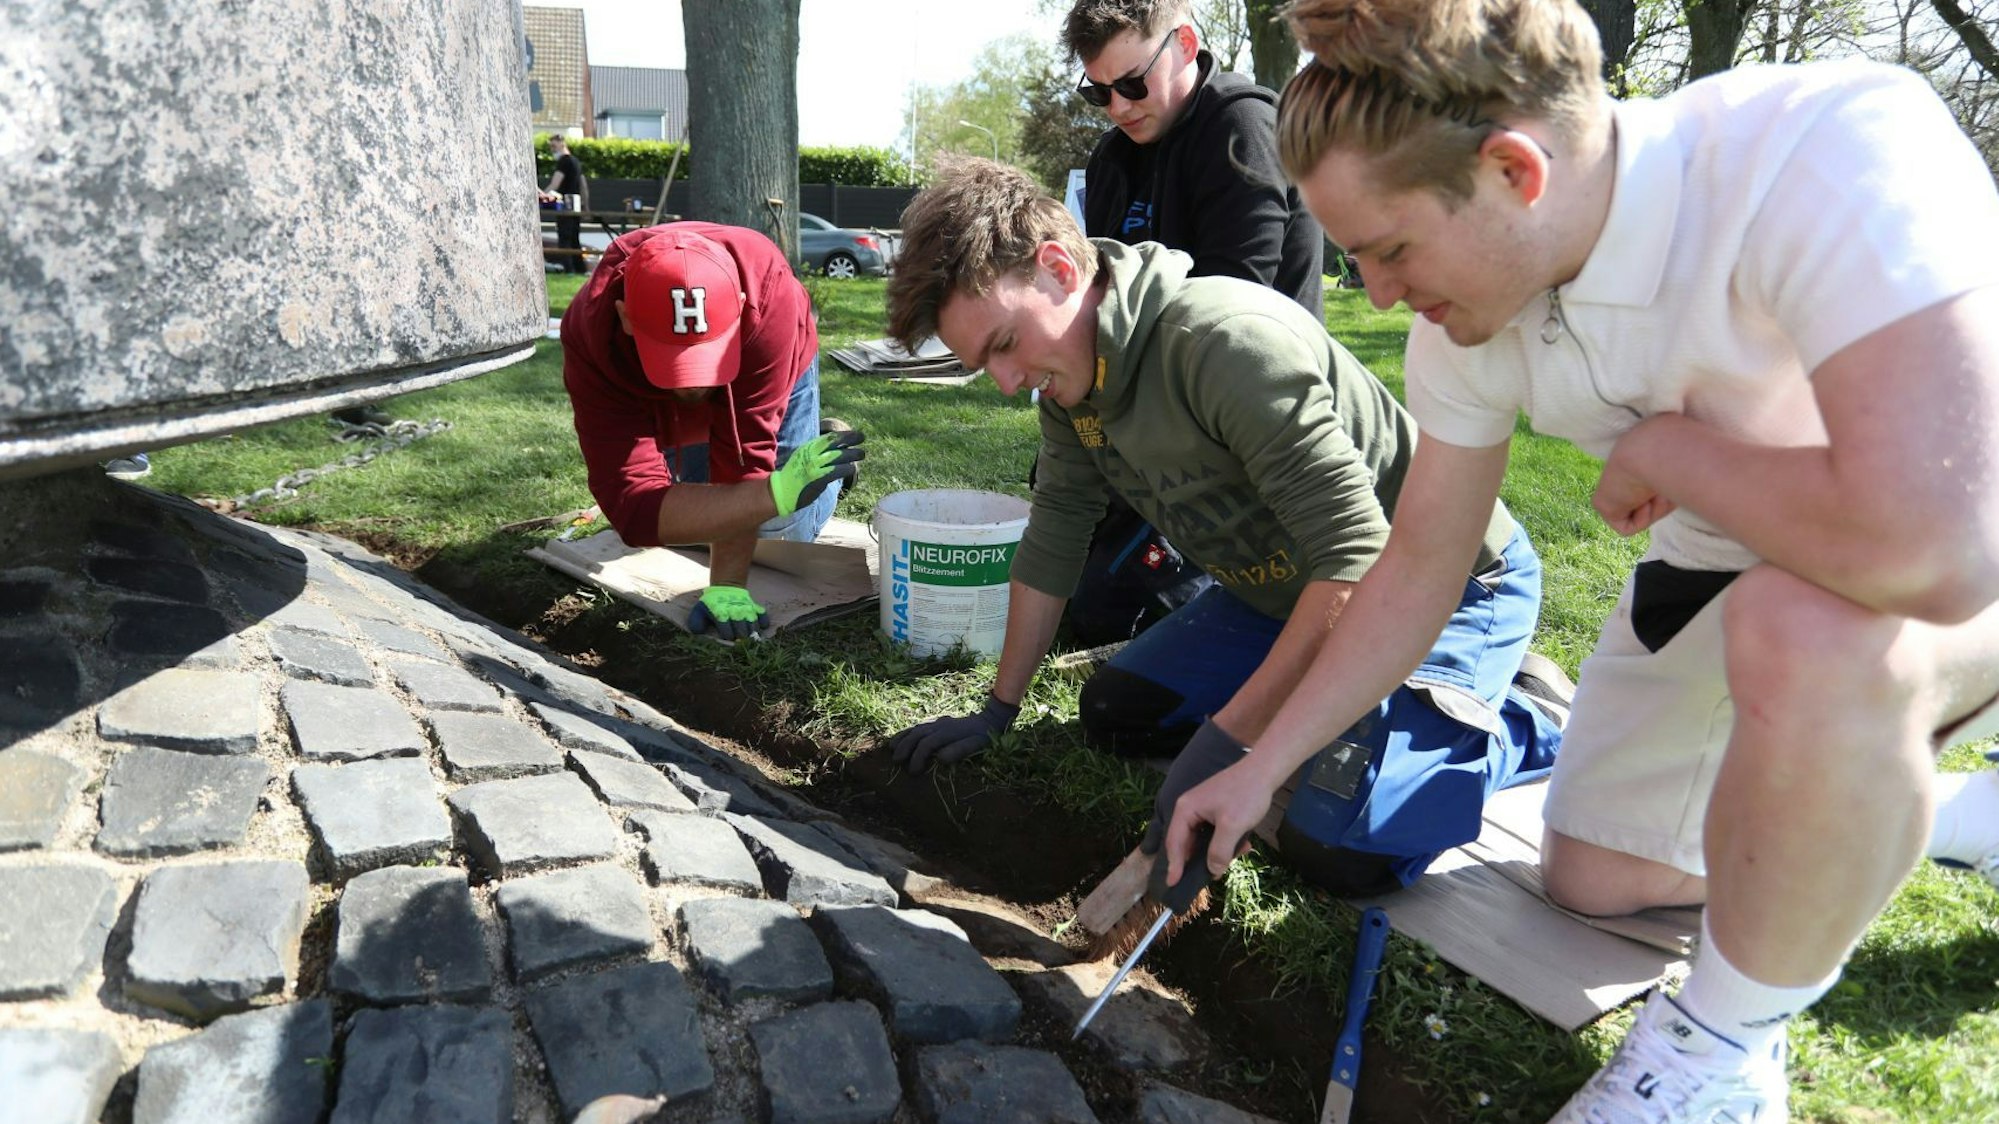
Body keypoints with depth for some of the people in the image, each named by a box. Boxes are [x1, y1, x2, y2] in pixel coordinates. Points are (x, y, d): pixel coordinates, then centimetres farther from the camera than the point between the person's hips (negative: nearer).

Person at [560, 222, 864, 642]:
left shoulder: (767, 289, -46)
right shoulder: (589, 337, -43)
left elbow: (744, 455, -42)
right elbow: (633, 505, -49)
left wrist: (726, 586, -44)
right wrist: (776, 493, -61)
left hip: (776, 369, -1)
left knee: (787, 527, -7)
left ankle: (827, 449, 23)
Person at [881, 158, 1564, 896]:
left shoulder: (1225, 339, -33)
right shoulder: (1072, 373, -6)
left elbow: (1359, 556, -35)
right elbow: (1052, 541, 4)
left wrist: (1227, 740, -35)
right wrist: (997, 712, 6)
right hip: (1288, 589, 8)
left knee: (1337, 848, -23)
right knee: (1113, 713, 3)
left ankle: (1513, 729, 4)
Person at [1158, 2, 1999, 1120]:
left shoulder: (1835, 145, -36)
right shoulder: (1466, 304, -15)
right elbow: (1419, 567, -4)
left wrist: (1660, 447, -28)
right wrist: (1260, 768, -2)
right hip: (1732, 571, 7)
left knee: (1811, 625, -39)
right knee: (1590, 878, 11)